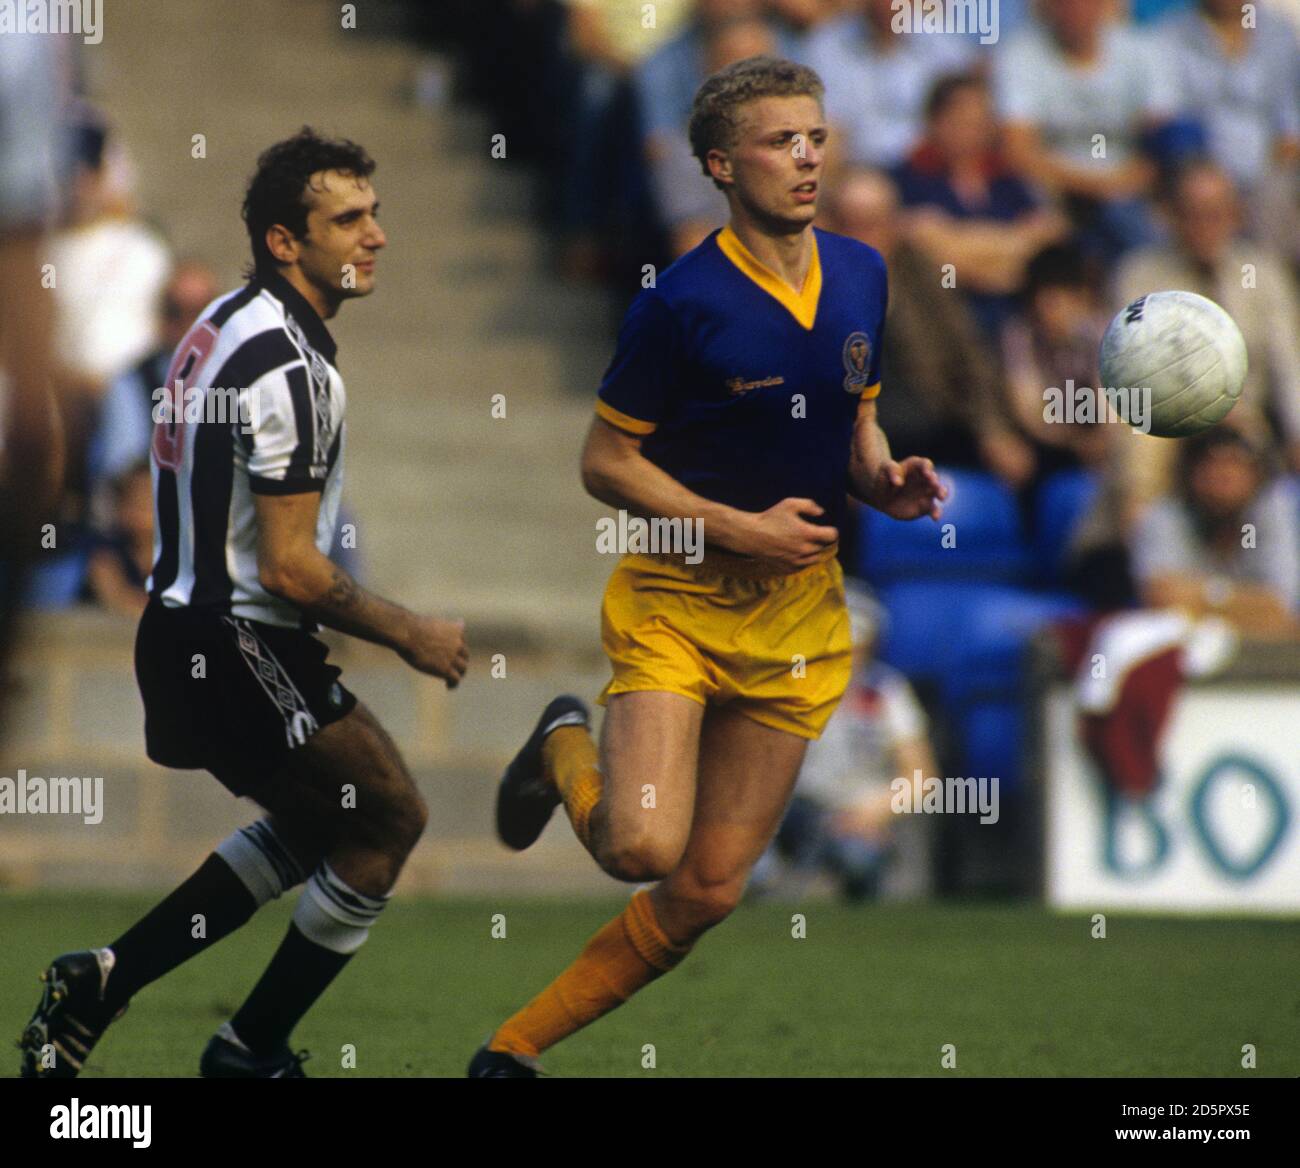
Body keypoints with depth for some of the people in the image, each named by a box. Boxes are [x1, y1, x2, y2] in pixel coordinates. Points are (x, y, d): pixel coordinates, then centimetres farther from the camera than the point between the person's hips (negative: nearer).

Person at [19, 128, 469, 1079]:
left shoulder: (228, 323, 11)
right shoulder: (289, 366, -21)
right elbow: (290, 567, -22)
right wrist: (411, 636, -10)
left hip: (185, 632, 10)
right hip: (239, 644, -10)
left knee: (317, 828, 23)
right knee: (390, 821, 3)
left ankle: (99, 983, 19)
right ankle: (250, 1051, 11)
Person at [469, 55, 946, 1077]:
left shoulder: (861, 274, 4)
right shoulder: (682, 301, -15)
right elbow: (606, 461, -9)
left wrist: (885, 479, -4)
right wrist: (739, 527, -18)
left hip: (800, 610, 5)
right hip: (678, 598, -5)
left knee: (708, 890, 3)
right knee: (641, 845, -24)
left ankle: (515, 1046, 18)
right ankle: (566, 752, 11)